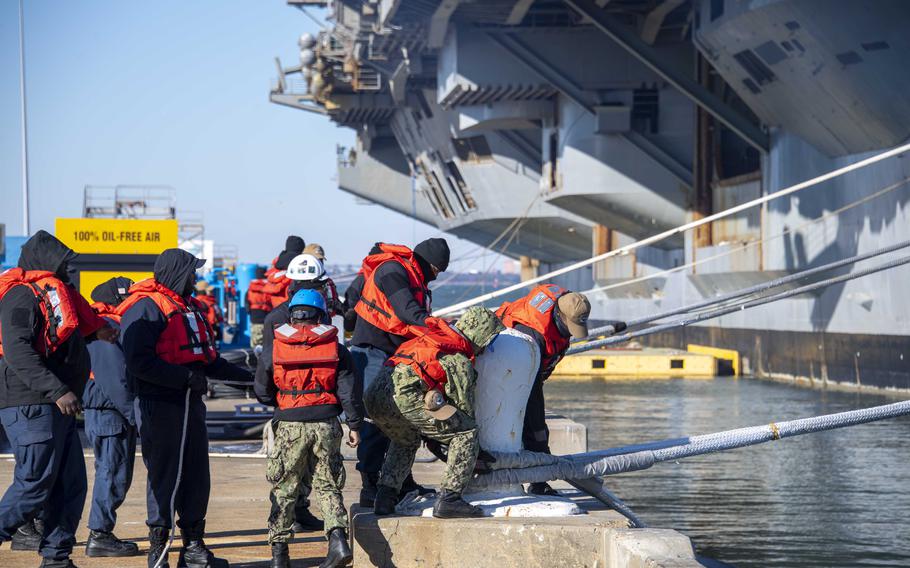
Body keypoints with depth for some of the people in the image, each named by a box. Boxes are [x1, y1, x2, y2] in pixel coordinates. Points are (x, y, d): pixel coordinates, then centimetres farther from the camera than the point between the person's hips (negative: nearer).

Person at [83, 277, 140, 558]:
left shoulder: (112, 326, 17)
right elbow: (115, 380, -22)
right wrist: (134, 414, -20)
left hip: (106, 413, 11)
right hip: (111, 413, -11)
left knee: (110, 472, 15)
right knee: (114, 474, -7)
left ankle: (102, 533, 21)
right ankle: (100, 535, -4)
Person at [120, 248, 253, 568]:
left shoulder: (191, 307, 19)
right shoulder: (146, 307, -11)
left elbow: (207, 359, 25)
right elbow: (139, 362, -21)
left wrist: (249, 376, 20)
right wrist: (186, 377, -22)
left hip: (190, 402, 8)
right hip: (158, 404, -8)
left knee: (196, 475, 9)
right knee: (165, 475, -4)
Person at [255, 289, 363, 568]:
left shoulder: (274, 347, 3)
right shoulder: (335, 348, 4)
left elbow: (262, 392, 7)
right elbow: (349, 391, 2)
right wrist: (354, 425, 9)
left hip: (290, 425, -1)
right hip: (326, 424, 1)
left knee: (284, 489, 8)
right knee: (327, 485, 10)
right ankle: (338, 537, -10)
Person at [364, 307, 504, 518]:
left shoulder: (425, 340, 33)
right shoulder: (460, 362, 9)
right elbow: (464, 408, 14)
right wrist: (479, 451, 27)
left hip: (373, 396, 8)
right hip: (405, 396, -8)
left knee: (406, 441, 36)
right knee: (466, 434, 2)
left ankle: (385, 498, 23)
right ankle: (449, 499, -4)